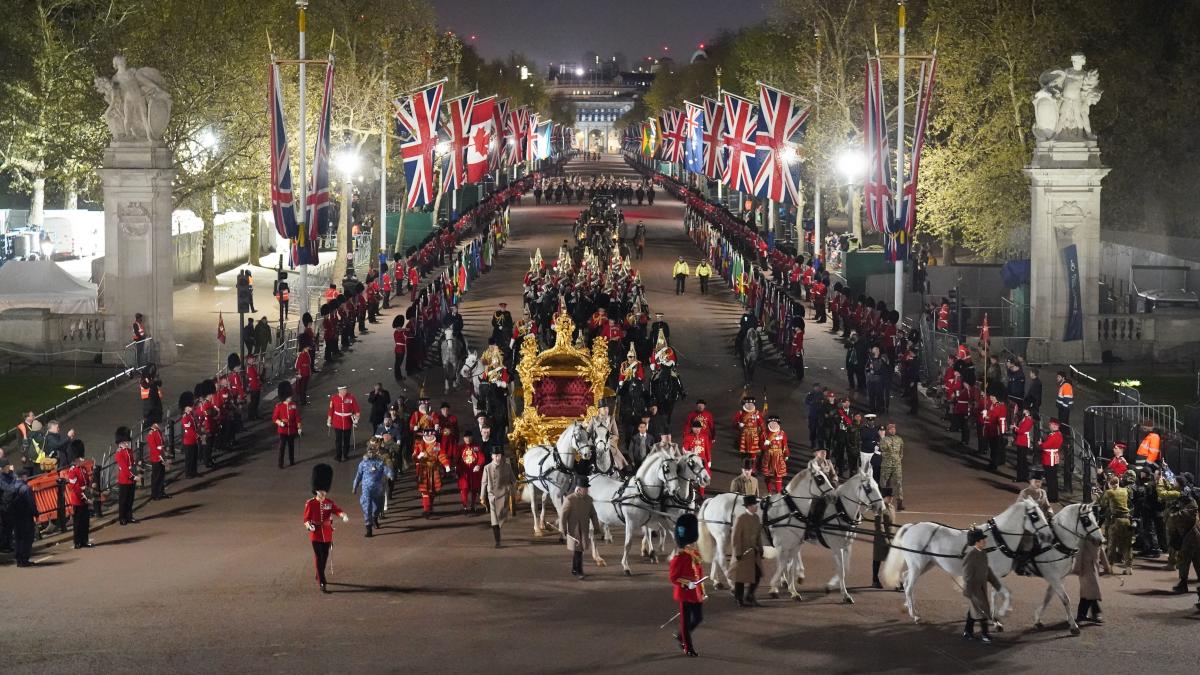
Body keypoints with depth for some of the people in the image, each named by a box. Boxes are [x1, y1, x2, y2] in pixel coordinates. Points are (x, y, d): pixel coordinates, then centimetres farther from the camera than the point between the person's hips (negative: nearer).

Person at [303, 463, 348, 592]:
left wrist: (344, 516, -37)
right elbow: (306, 518, -5)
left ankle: (319, 576, 39)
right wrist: (309, 526, -28)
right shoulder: (310, 503, -6)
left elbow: (337, 510, -15)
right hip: (316, 534, -4)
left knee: (325, 557, 15)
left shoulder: (330, 503, 2)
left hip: (327, 534, 4)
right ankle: (322, 583, -6)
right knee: (318, 557, -5)